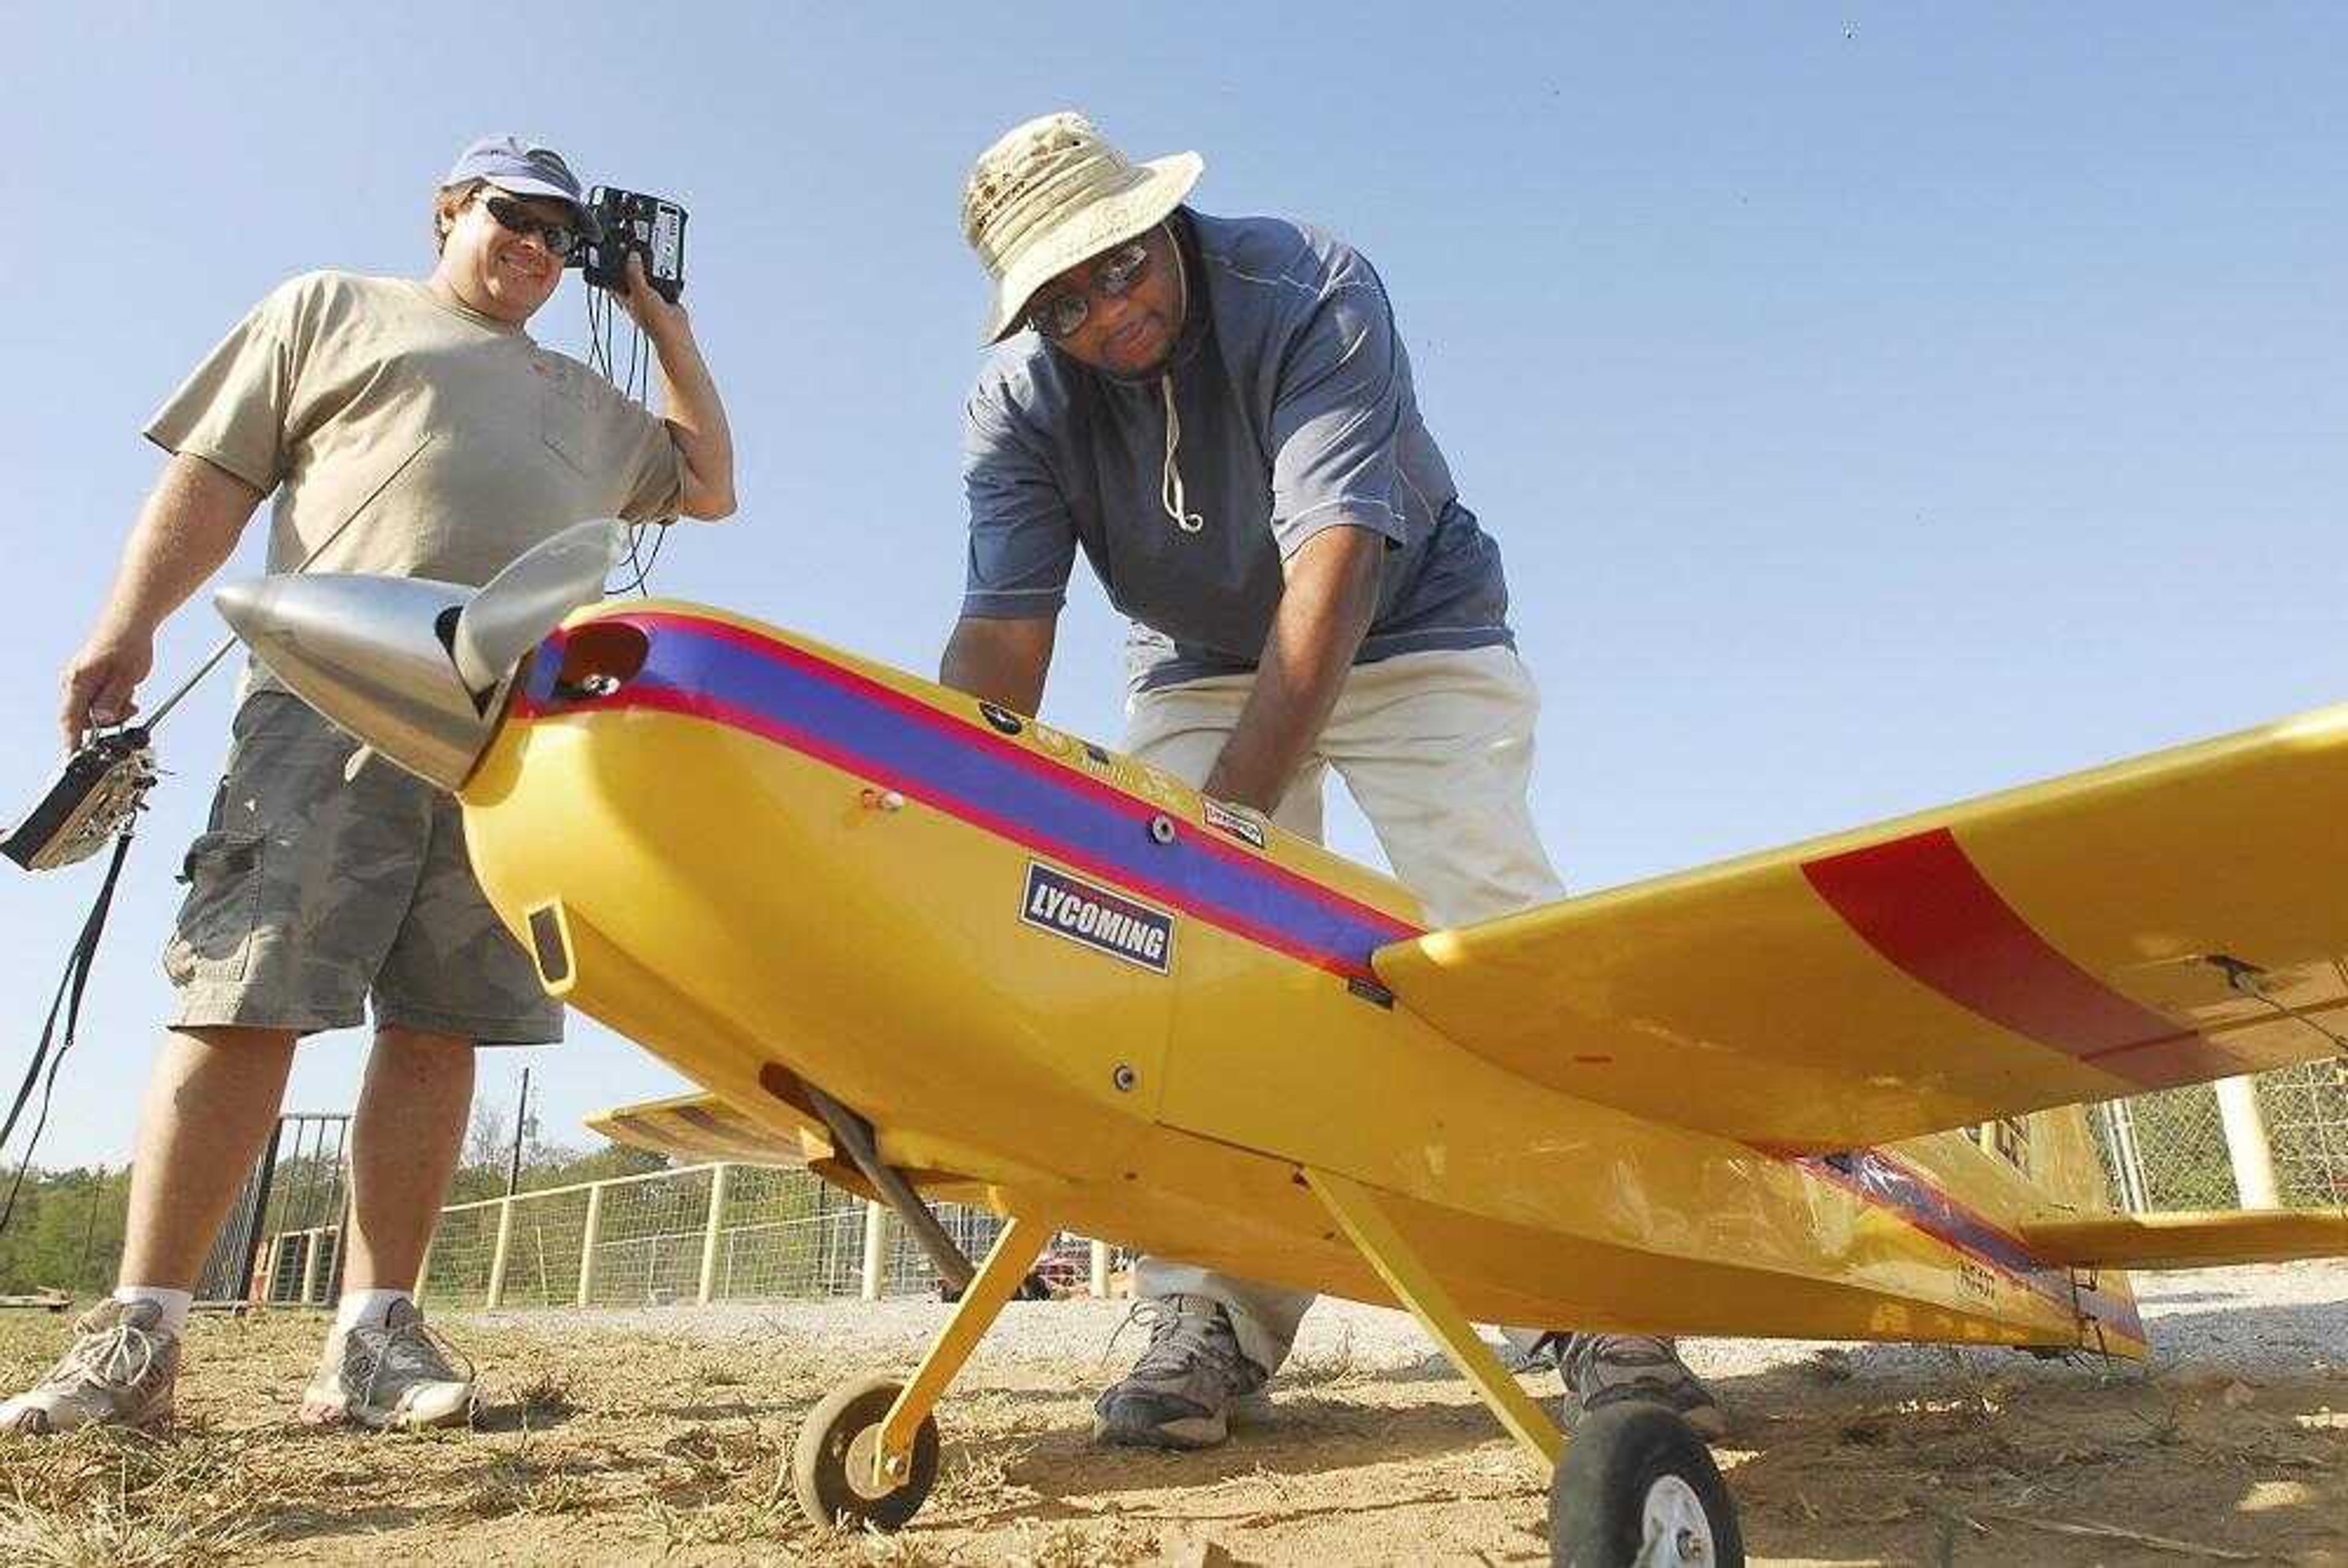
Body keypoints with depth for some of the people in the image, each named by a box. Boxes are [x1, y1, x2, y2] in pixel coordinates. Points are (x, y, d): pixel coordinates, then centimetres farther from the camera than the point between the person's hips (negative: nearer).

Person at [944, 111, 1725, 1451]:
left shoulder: (1316, 292, -26)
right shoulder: (1019, 404, -14)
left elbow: (1333, 568, -38)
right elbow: (1002, 636, -22)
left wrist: (1230, 815, -48)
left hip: (1412, 634, -3)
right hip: (1200, 672, 3)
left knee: (1500, 926, -18)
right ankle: (1217, 1316, -6)